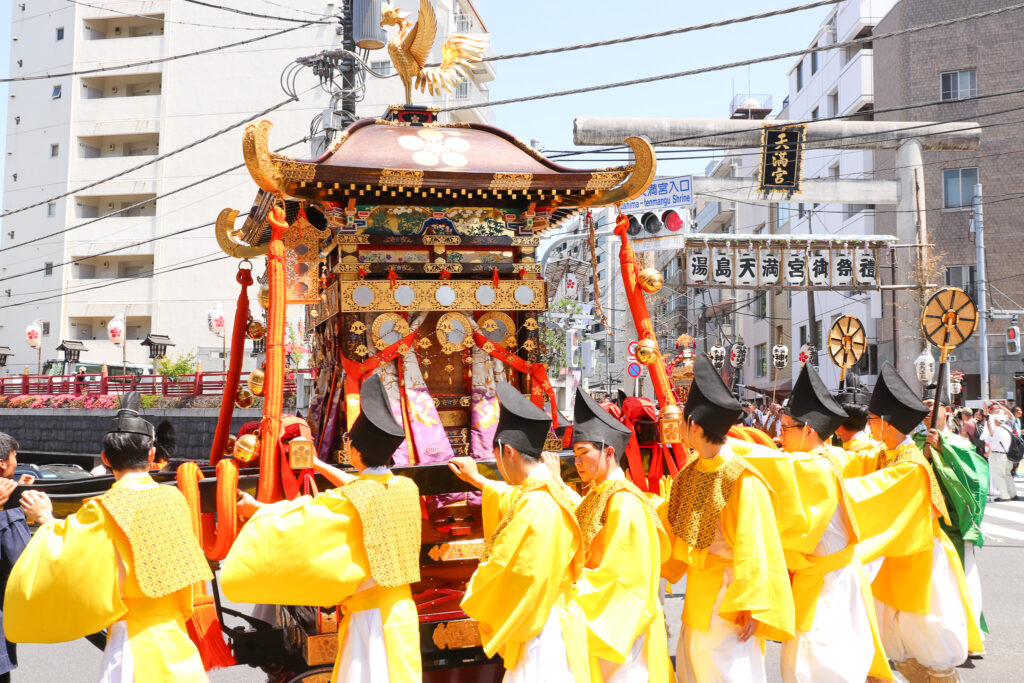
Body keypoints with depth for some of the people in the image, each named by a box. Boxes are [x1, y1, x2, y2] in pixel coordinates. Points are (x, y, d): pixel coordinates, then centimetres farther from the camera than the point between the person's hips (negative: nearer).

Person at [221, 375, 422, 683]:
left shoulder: (348, 503, -18)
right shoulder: (406, 488, 3)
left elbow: (295, 515, -5)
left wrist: (256, 509, 14)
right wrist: (319, 466, 34)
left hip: (369, 613, -7)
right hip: (400, 607, 7)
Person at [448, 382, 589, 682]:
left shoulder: (537, 507, -26)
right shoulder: (547, 489, 4)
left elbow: (506, 569, -21)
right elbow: (513, 500, 29)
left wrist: (475, 596, -2)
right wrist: (477, 480, 41)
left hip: (540, 631, -9)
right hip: (541, 623, 9)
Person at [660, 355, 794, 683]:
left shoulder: (741, 480, -21)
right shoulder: (692, 472, 3)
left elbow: (753, 549, -20)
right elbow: (667, 520, 15)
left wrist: (751, 607, -19)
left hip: (728, 592, -8)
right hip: (699, 587, 8)